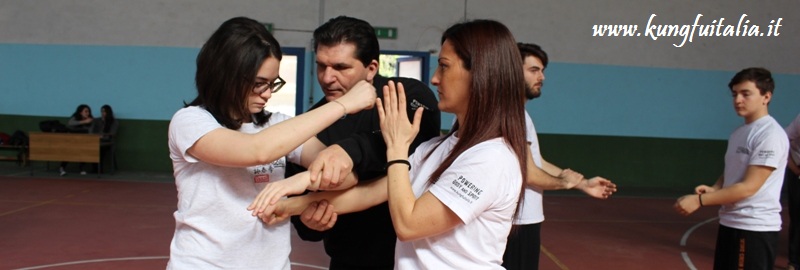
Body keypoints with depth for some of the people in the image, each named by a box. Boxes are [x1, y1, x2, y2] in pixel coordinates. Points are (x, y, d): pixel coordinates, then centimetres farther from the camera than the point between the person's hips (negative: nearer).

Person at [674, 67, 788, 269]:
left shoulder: (770, 134, -16)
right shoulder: (738, 133, 12)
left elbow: (749, 186, -20)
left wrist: (700, 200, -21)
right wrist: (713, 189, -2)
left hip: (754, 229, -9)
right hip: (730, 224, 9)